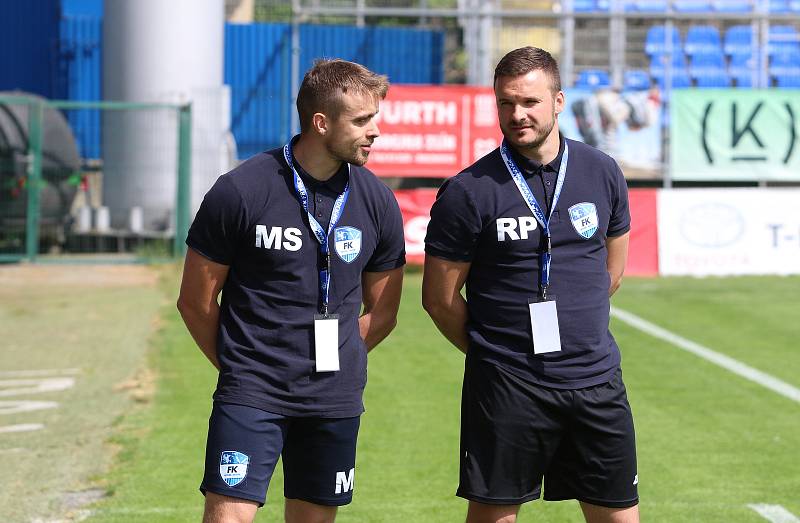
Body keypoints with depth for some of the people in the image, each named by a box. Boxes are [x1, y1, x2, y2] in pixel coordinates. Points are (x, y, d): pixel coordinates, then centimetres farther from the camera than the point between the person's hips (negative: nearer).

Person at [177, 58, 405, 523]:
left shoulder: (377, 202, 3)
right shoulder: (240, 191, -9)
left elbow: (382, 313, 14)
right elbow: (196, 301, 1)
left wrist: (333, 362, 10)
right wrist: (240, 367, 7)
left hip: (336, 399, 4)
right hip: (251, 397, -4)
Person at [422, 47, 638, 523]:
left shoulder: (602, 174, 6)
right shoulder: (468, 192, -6)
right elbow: (440, 299, -1)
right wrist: (493, 349, 7)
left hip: (596, 379, 3)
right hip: (504, 389, -3)